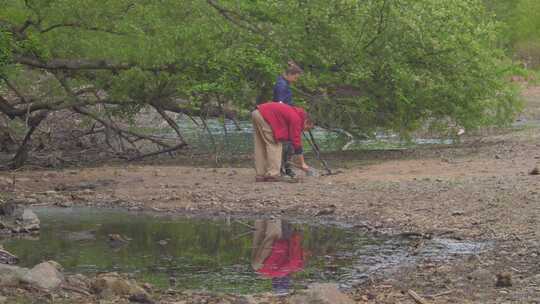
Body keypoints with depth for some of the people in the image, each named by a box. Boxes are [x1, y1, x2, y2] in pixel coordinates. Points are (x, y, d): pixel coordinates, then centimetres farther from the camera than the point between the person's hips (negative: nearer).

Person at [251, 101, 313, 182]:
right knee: (274, 145, -3)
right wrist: (302, 163, -3)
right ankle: (272, 174, -5)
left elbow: (294, 140, 28)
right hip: (264, 116, -10)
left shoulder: (294, 113, 21)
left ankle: (260, 175, 14)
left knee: (261, 147, 13)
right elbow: (297, 142, -8)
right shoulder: (296, 119, -7)